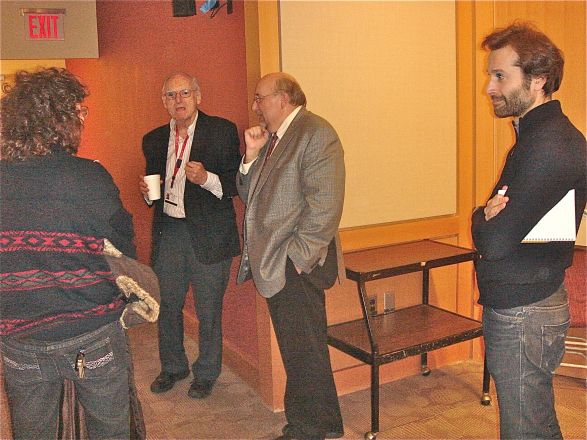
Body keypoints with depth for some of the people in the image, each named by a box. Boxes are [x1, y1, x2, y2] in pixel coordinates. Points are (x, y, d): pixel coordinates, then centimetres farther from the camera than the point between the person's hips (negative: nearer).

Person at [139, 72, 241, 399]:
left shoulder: (222, 131, -4)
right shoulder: (154, 139, 11)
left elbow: (238, 183, -7)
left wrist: (207, 178, -23)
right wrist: (148, 191, -2)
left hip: (209, 235, -4)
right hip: (168, 233, 4)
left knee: (208, 310, 7)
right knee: (167, 305, 14)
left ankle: (206, 374, 28)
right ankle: (173, 367, 36)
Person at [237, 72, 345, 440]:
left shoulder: (316, 134, -12)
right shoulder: (270, 139, 16)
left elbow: (324, 206, -20)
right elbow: (249, 195, 15)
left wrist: (296, 258, -19)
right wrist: (252, 155, 2)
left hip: (296, 266, -9)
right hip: (272, 266, 9)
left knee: (304, 351, 2)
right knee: (296, 349, 17)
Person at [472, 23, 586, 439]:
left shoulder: (548, 147, -23)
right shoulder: (539, 134, 11)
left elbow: (493, 241, -25)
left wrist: (482, 215, -4)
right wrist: (491, 214, -10)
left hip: (524, 314, -10)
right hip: (520, 302, 10)